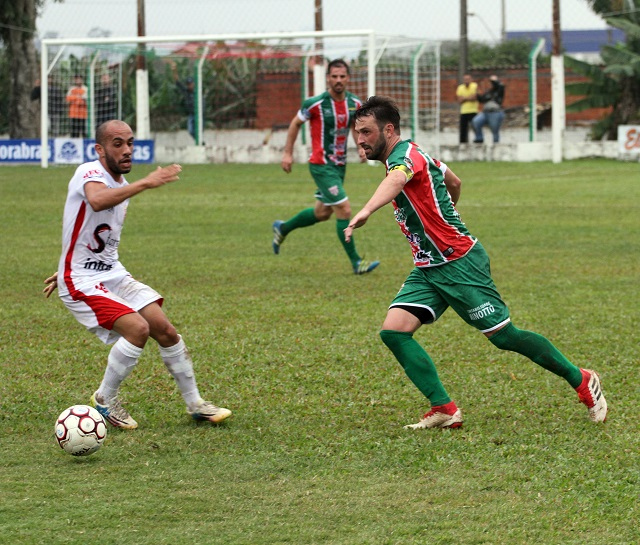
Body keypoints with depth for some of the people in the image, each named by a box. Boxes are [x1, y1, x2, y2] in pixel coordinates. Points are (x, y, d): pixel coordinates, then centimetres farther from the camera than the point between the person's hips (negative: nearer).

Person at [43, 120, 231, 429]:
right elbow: (97, 200, -45)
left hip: (113, 274, 8)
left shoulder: (122, 184, 10)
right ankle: (104, 400, -5)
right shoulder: (89, 173, -18)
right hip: (82, 283, -8)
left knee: (165, 330, 0)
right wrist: (145, 183, -48)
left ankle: (194, 404, 16)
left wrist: (67, 269, 30)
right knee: (137, 328, -24)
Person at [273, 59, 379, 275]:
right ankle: (356, 262, -5)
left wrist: (360, 146, 3)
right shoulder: (315, 103, -16)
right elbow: (295, 123, 0)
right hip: (322, 165, -7)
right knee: (344, 210, -13)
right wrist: (287, 153, 0)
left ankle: (282, 228, 42)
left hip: (340, 165, 7)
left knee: (322, 213, 19)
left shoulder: (355, 103, 0)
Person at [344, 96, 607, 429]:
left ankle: (581, 381, 15)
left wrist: (366, 211, -63)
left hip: (459, 263, -9)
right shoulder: (413, 156, 11)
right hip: (428, 269, 9)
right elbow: (453, 182, 27)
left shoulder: (405, 155, -18)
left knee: (503, 336, -2)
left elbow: (396, 181, -44)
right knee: (393, 331, -8)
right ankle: (444, 410, -9)